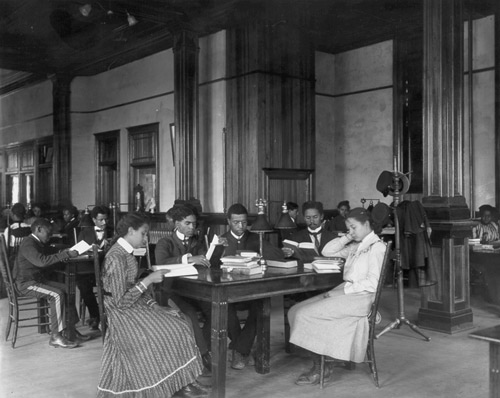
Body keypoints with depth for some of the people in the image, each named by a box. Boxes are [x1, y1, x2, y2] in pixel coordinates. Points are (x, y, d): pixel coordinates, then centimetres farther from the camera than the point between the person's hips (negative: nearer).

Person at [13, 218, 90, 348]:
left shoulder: (39, 243, 14)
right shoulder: (28, 244, -19)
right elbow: (41, 261, -34)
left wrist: (66, 253, -5)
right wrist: (65, 254, -33)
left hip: (38, 279, 10)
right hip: (26, 283, -10)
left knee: (68, 289, 0)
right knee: (57, 294, -26)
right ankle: (55, 336, -23)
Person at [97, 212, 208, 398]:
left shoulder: (126, 253, 8)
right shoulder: (116, 258, -22)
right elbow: (121, 302, -23)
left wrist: (153, 305, 1)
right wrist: (149, 280, -20)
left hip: (136, 305, 9)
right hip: (124, 314, -9)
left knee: (179, 322, -4)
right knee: (174, 331, -14)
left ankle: (181, 381, -3)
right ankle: (179, 382, 3)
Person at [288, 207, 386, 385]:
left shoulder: (376, 246, -5)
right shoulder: (356, 246, 20)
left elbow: (373, 283, -14)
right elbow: (327, 251, 19)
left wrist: (342, 291, -17)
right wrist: (347, 238, 9)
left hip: (360, 297, -9)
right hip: (345, 292, 9)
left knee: (305, 314, -18)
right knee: (296, 311, -6)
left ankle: (320, 369, -4)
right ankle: (319, 366, -8)